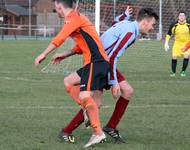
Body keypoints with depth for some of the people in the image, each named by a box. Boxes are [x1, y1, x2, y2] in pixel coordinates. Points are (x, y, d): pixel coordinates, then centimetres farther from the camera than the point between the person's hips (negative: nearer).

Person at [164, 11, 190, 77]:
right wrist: (166, 43, -6)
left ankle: (183, 71, 3)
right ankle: (173, 72, 9)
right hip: (177, 43, 1)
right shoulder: (174, 25, -11)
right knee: (174, 57, -7)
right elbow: (169, 34, -1)